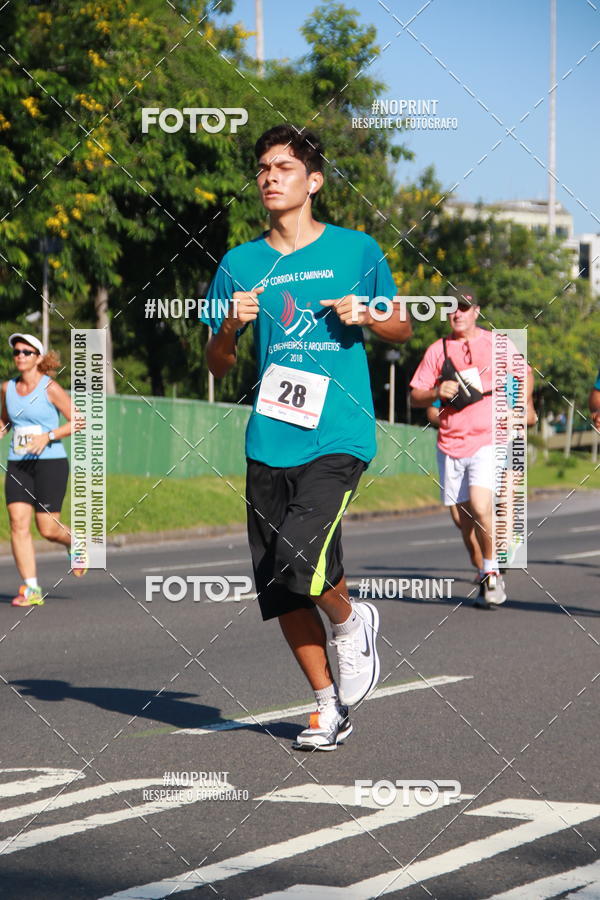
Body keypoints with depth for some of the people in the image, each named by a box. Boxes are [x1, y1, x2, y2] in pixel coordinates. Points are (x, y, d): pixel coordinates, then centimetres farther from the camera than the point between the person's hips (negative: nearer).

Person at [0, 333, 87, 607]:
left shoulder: (50, 388, -7)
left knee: (47, 528, -5)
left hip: (50, 463, -4)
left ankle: (74, 543, 31)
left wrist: (49, 436, -19)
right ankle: (31, 589, -8)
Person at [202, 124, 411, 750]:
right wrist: (230, 327, -7)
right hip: (268, 442, 4)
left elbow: (402, 328, 15)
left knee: (301, 562, -23)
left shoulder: (356, 250, 5)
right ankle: (328, 705, 20)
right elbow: (218, 366, 14)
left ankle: (351, 621, 10)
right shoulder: (240, 265, 10)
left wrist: (366, 316, -6)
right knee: (280, 591, 3)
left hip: (338, 437, -4)